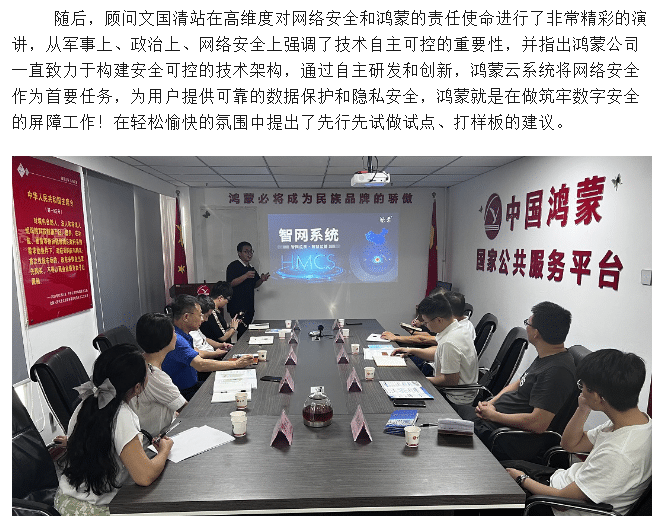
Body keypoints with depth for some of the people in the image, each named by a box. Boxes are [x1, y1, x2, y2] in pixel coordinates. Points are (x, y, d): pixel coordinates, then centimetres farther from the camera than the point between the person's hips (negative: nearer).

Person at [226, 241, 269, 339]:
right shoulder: (233, 266, -6)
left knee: (246, 331, 7)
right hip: (238, 307, -7)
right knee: (242, 331, -12)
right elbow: (230, 283, -16)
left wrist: (261, 280, 4)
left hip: (249, 307, 7)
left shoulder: (252, 268, 18)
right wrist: (246, 276, -24)